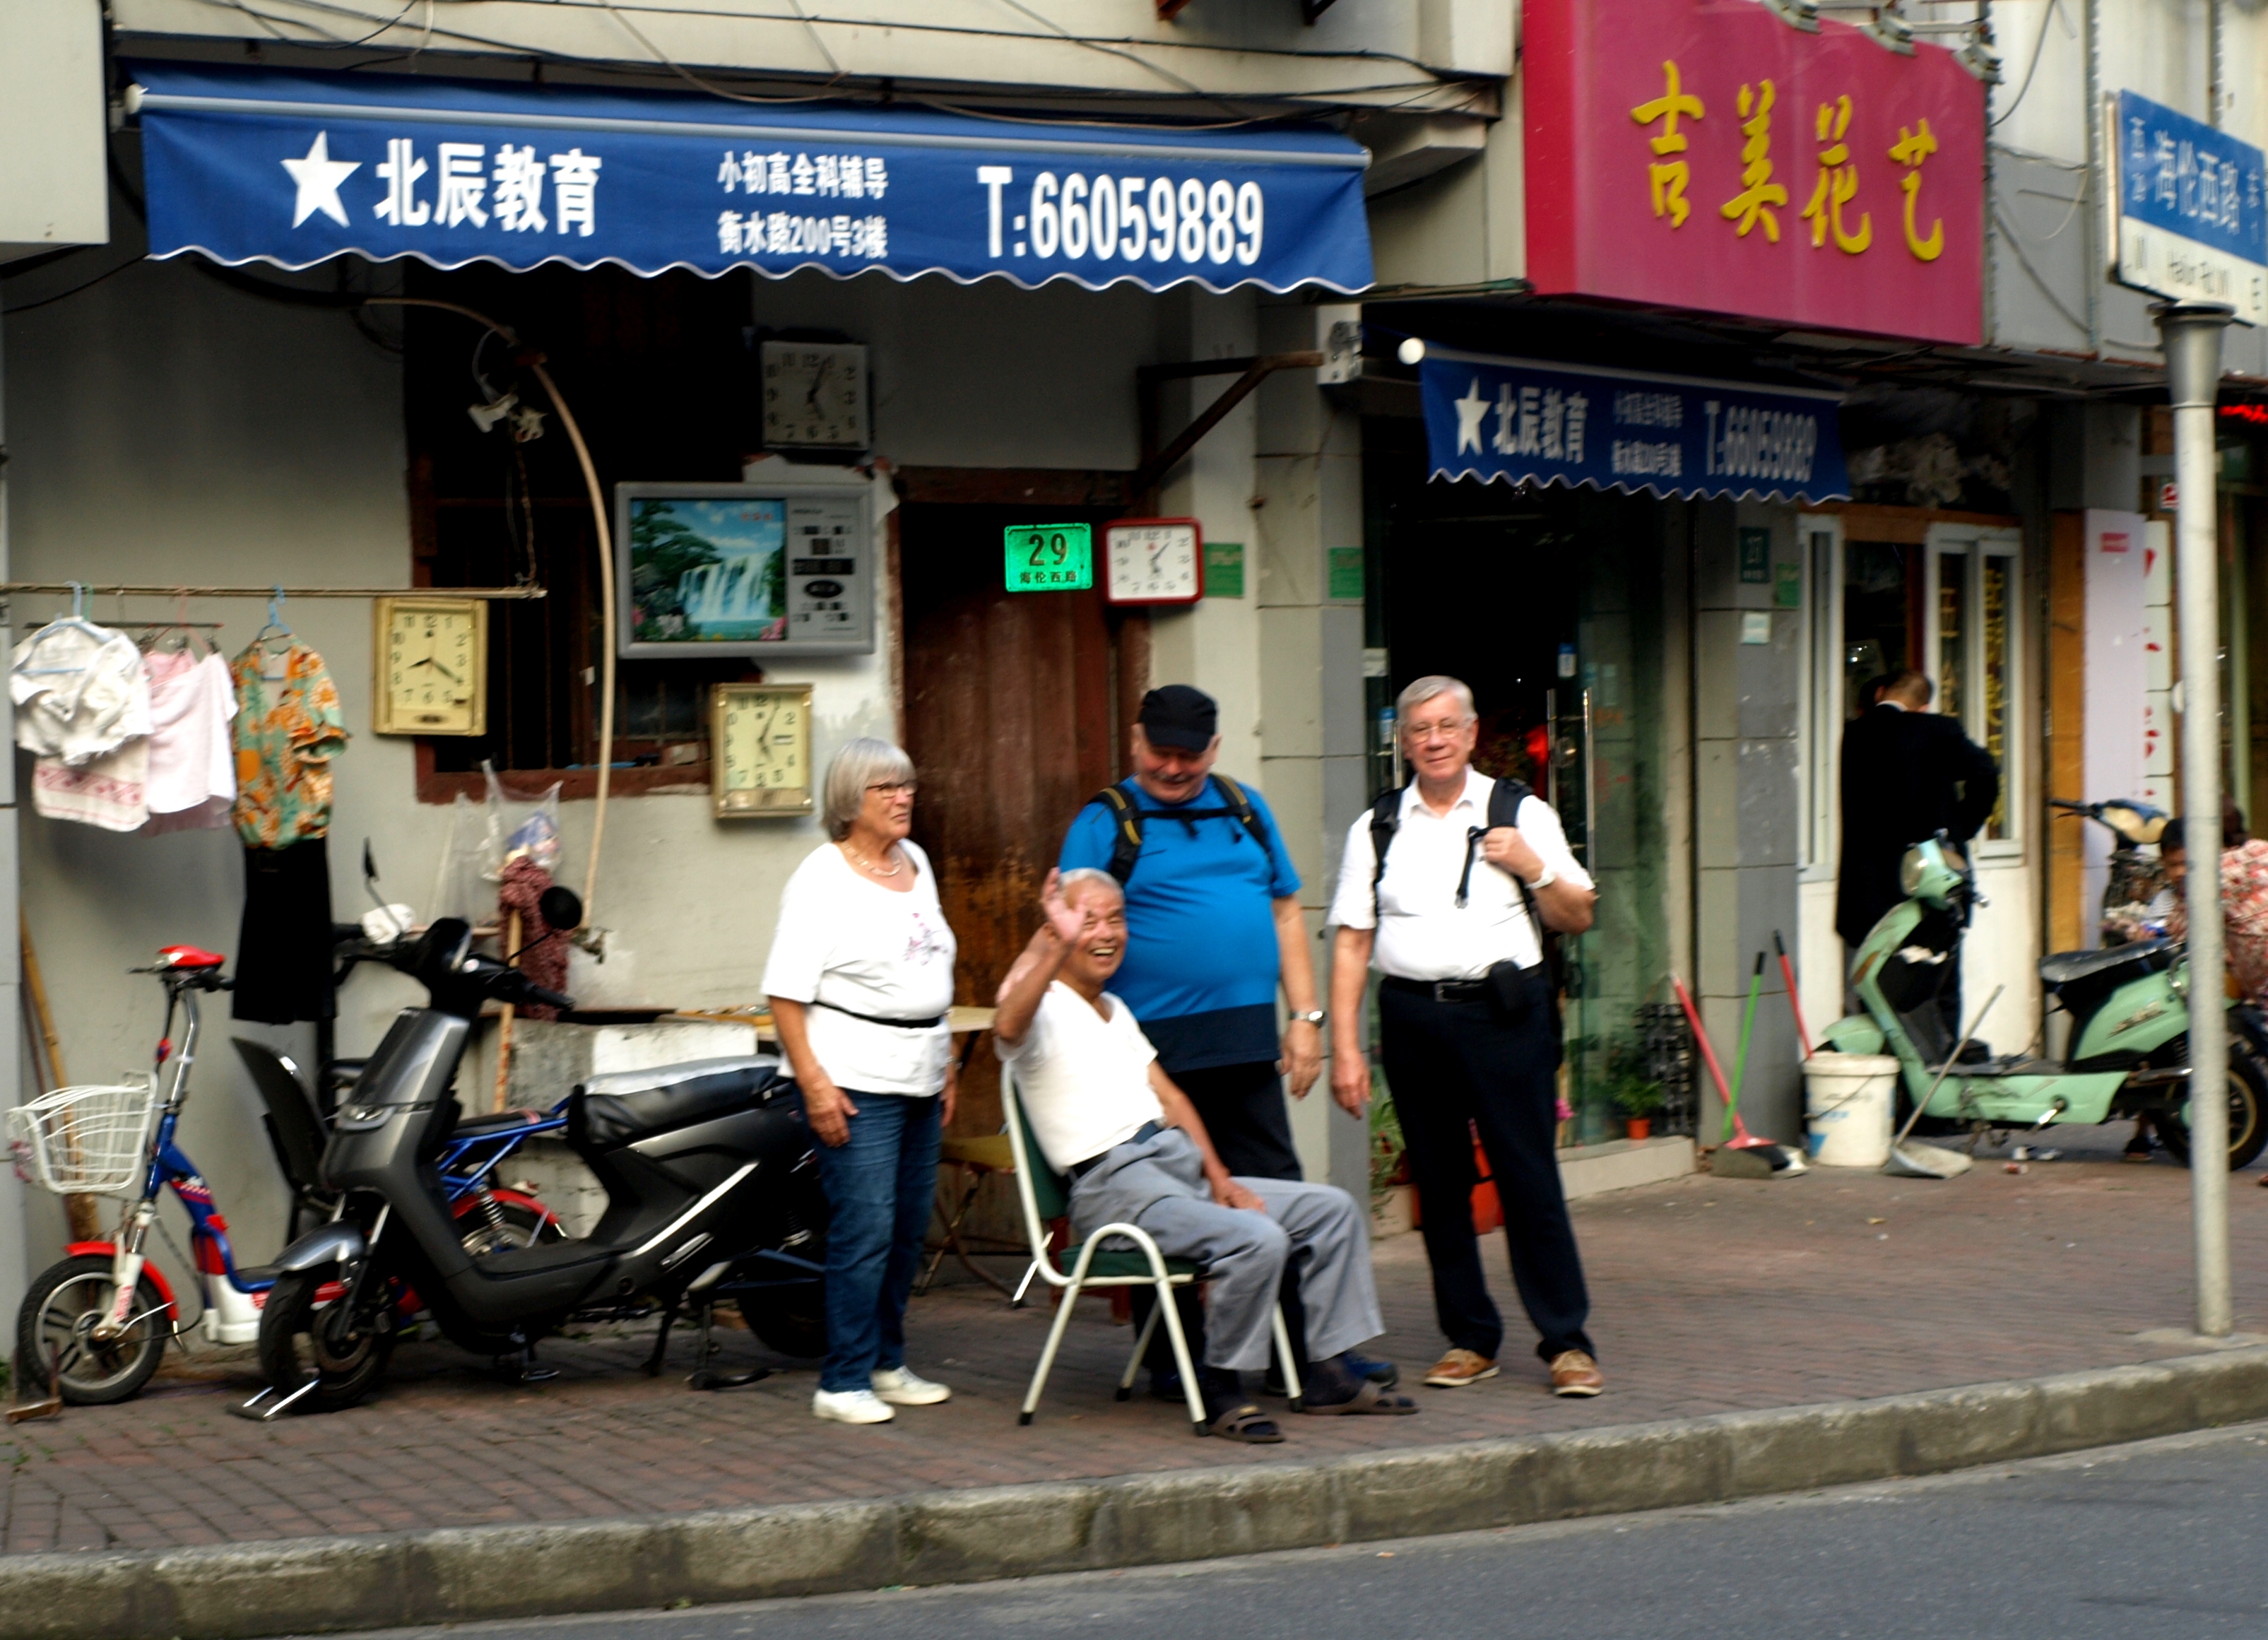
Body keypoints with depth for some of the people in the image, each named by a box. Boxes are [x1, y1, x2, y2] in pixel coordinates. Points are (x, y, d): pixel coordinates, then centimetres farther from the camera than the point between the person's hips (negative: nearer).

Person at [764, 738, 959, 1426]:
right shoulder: (823, 877, -9)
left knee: (909, 1228, 11)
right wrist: (814, 1083, -20)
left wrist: (945, 1065, 18)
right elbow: (786, 990, -13)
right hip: (856, 1084, -8)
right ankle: (843, 1384, -6)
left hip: (918, 1079, 8)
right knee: (864, 1230, -11)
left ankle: (886, 1364, 22)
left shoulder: (916, 863, 14)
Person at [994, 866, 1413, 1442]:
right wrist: (1057, 944, -41)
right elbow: (1007, 1028, -31)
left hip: (1182, 1166, 9)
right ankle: (1220, 1394, -14)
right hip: (1113, 1187, -9)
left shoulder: (1115, 1009, 23)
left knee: (1333, 1210, 5)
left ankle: (1329, 1373, 7)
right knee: (1257, 1239, -29)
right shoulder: (1044, 1009, -5)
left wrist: (1218, 1176, 8)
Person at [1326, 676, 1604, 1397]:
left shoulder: (1522, 814, 7)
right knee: (1440, 1184, 6)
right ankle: (1469, 1339, 16)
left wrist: (1535, 869, -10)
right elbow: (1351, 941, 6)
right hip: (1414, 1017, 2)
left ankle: (1567, 1342, 3)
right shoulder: (1377, 827, 10)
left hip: (1504, 1012, -2)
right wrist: (1345, 1046, -1)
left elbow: (1578, 918, 9)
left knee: (1530, 1179, -3)